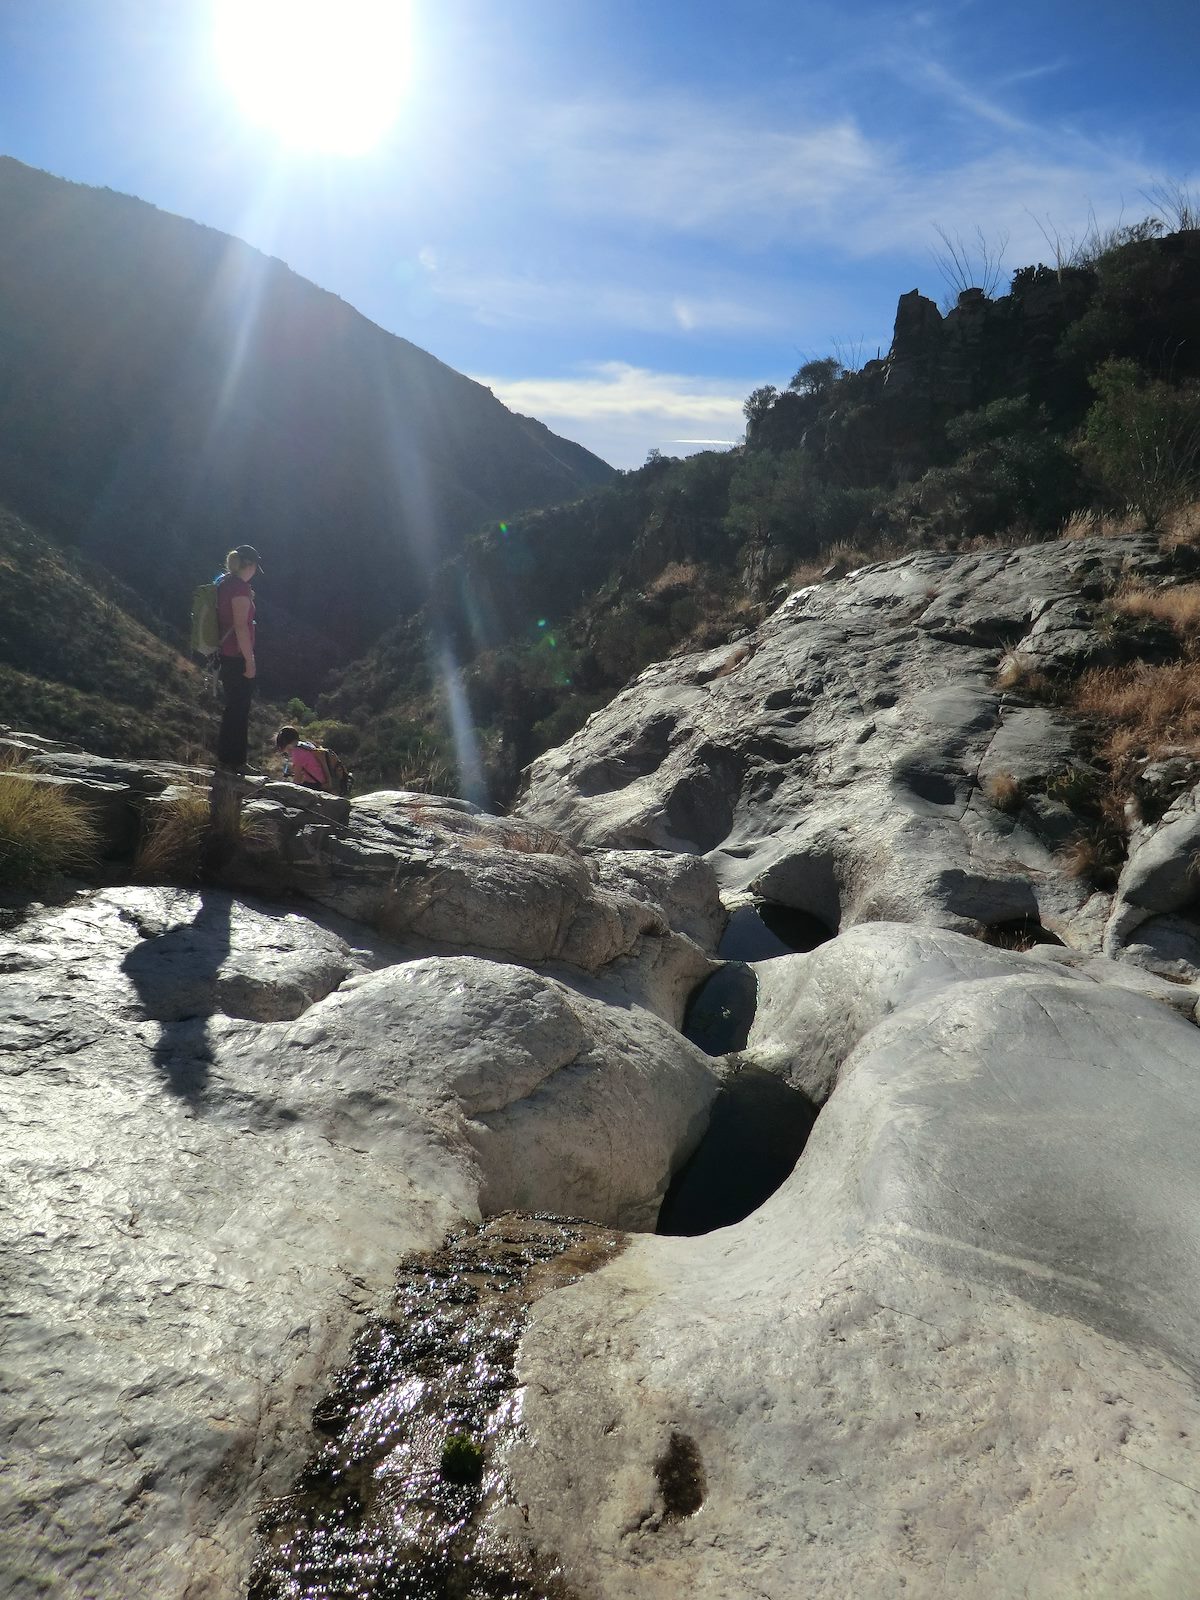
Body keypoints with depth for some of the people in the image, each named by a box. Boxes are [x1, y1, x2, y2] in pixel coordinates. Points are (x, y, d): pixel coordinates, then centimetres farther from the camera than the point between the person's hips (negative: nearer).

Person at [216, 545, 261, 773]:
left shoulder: (225, 582, 11)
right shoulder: (240, 587, -17)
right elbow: (241, 627, -22)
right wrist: (250, 660, -19)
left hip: (226, 654, 10)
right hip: (238, 657, -10)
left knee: (233, 706, 19)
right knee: (239, 708, 0)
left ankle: (226, 756, 28)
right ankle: (233, 761, 7)